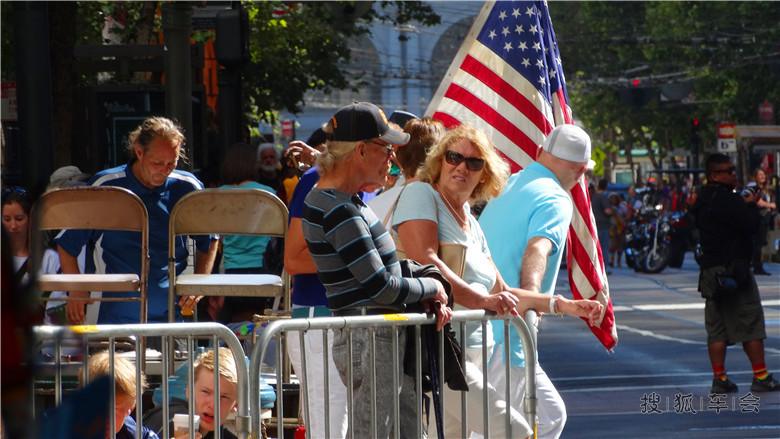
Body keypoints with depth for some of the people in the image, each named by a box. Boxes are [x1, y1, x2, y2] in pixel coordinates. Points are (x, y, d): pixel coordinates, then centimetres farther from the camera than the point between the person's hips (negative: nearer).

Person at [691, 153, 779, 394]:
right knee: (751, 323, -1)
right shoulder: (726, 199, -16)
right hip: (732, 269, -9)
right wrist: (752, 205, -1)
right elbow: (751, 225, -19)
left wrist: (745, 204, 11)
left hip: (710, 271, 9)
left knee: (716, 328, 7)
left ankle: (719, 378, 5)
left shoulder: (703, 200, 14)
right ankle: (760, 376, 1)